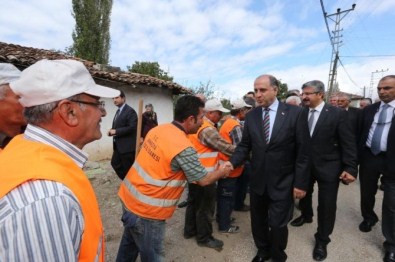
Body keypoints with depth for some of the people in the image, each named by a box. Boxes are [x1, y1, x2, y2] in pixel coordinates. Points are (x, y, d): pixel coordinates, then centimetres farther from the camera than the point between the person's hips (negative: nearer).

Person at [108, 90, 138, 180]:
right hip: (119, 145, 10)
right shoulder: (118, 111, 15)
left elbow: (132, 127, -23)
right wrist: (112, 131, 1)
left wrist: (116, 131, -20)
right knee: (115, 163, 15)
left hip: (127, 145, -9)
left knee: (128, 168, 1)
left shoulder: (130, 111, -14)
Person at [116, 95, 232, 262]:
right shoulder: (184, 149, -26)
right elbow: (204, 180, -13)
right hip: (146, 209, -8)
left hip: (129, 195, 8)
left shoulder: (158, 129, -3)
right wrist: (222, 172, 7)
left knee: (130, 242, 30)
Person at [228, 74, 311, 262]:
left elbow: (302, 152, -9)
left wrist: (300, 183, -8)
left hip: (282, 182, -3)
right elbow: (244, 146, 1)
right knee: (258, 221, 20)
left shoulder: (295, 113, -10)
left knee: (278, 225, 10)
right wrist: (231, 163, -16)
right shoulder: (251, 116, -1)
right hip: (257, 180, 3)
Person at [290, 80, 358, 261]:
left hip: (328, 166, -3)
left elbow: (348, 143, -10)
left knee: (327, 205, 8)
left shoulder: (337, 114, -11)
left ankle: (322, 240, 28)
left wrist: (350, 168, -15)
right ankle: (306, 216, 53)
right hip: (304, 165, 4)